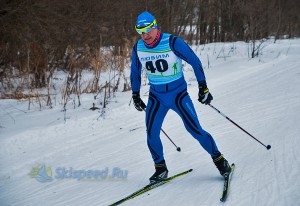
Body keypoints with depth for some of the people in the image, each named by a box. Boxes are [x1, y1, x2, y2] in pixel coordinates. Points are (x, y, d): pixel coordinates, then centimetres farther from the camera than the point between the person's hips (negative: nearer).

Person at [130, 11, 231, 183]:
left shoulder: (172, 42, -19)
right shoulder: (138, 48, -5)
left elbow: (195, 62, -11)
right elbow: (135, 73, 13)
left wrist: (203, 88, -12)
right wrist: (136, 95, 17)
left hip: (179, 94, -4)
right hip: (156, 97, 4)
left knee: (195, 130, -9)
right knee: (151, 134, -6)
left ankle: (219, 160, 10)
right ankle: (160, 169, 14)